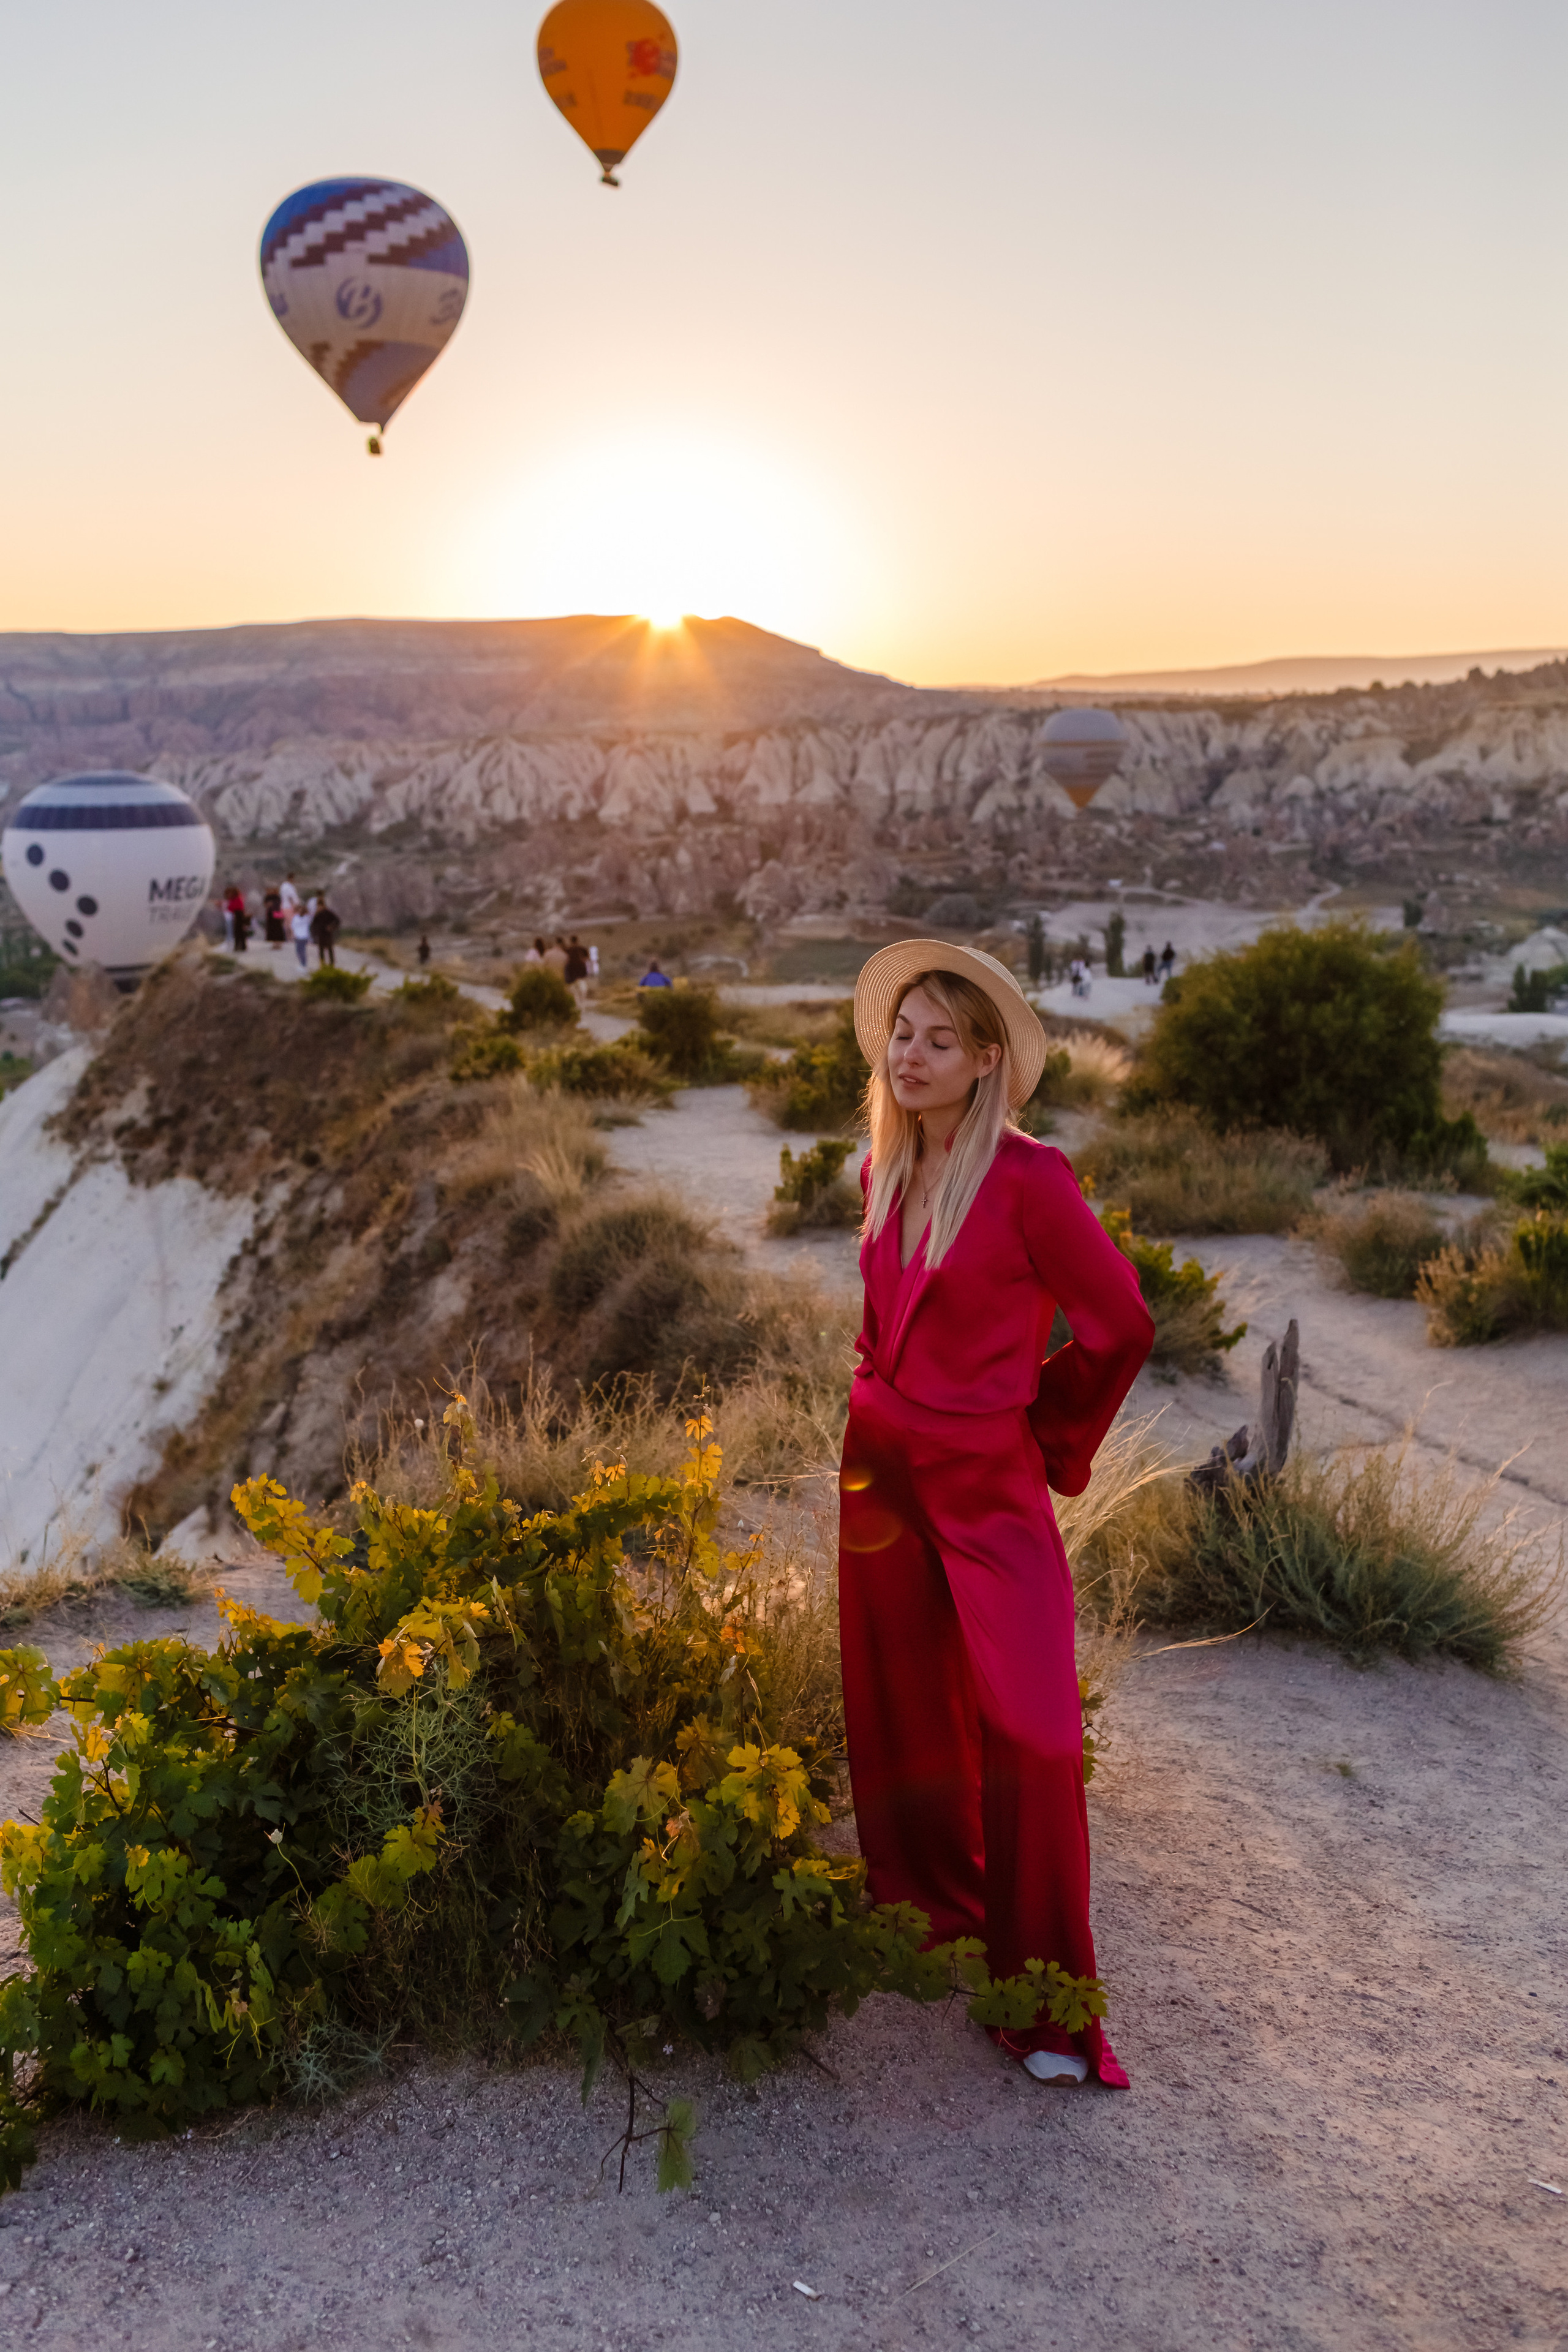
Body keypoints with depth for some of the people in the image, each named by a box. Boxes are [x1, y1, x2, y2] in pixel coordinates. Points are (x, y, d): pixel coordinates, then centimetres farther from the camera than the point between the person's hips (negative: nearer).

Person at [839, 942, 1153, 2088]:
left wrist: (1047, 1440, 1)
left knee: (1027, 1734, -5)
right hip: (881, 1466, 6)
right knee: (903, 1709, 16)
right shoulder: (884, 1173, 4)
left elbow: (1119, 1324, -9)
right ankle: (928, 1902, 38)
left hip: (986, 1486, -6)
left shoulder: (1025, 1177, -16)